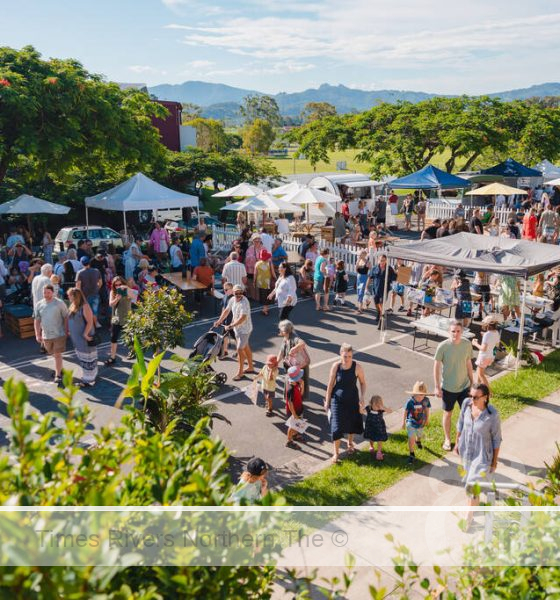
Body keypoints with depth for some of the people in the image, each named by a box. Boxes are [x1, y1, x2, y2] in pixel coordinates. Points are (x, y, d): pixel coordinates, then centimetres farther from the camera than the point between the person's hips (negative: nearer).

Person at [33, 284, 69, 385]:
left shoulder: (59, 303, -9)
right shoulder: (39, 305, 1)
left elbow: (66, 317, -3)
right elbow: (37, 320, 5)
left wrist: (66, 331, -4)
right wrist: (37, 334, 2)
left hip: (59, 334, -4)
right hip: (46, 335, 4)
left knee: (57, 354, -4)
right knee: (54, 354, 17)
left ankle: (58, 374, 4)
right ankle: (59, 368, 38)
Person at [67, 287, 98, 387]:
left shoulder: (84, 306, -17)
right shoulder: (72, 306, 8)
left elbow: (90, 322, -20)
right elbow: (70, 320, 17)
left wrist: (85, 334, -22)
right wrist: (68, 331, 11)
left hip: (85, 338, -9)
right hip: (76, 338, 9)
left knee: (87, 358, 1)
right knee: (81, 358, 17)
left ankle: (89, 380, 10)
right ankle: (91, 375, 31)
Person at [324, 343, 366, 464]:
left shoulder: (357, 367, -17)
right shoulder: (336, 366, -15)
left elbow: (362, 383, -3)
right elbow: (330, 384, -7)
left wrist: (362, 398, -12)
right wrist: (327, 401, -3)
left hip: (352, 399, 1)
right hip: (338, 399, -1)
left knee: (352, 422, 19)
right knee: (336, 426, -3)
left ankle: (350, 443, 49)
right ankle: (336, 453, 12)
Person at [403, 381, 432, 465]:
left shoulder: (426, 400, -19)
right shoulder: (410, 401, -27)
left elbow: (427, 409, 0)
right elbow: (405, 412, -13)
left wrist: (427, 419, 13)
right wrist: (403, 422, -5)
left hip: (421, 423, 4)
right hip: (411, 423, -4)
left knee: (419, 435, 29)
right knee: (411, 439, -11)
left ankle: (418, 441, 65)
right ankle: (411, 454, 7)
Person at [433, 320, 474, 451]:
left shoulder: (467, 344, -8)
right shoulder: (443, 346, -18)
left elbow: (468, 363, 5)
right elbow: (436, 367, -10)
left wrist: (472, 382, 11)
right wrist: (437, 387, -10)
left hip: (464, 386, 3)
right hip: (448, 387, -2)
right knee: (448, 413, 14)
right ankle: (447, 439, 34)